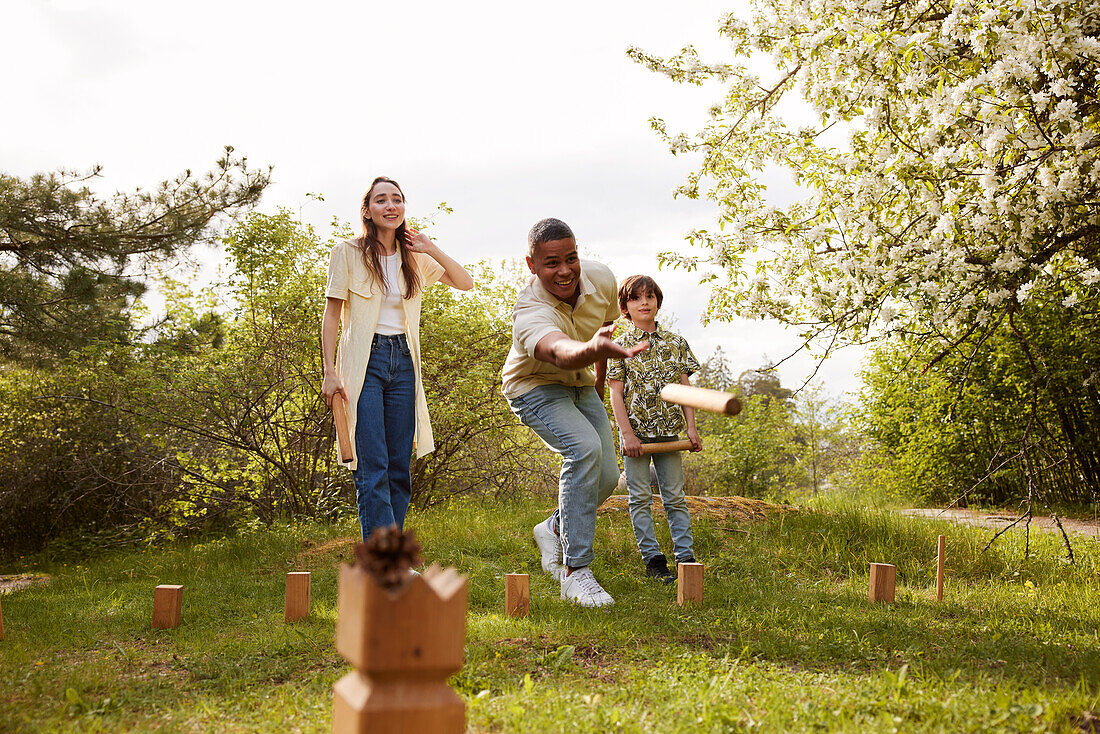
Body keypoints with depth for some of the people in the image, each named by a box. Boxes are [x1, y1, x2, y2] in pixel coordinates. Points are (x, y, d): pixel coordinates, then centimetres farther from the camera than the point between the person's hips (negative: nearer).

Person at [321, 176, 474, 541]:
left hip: (403, 361, 5)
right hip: (364, 361, -4)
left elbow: (465, 282, 10)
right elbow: (331, 315, -2)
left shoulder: (414, 257, 10)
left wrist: (430, 249, -1)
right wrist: (330, 371, -9)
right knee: (373, 467, -12)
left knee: (399, 467, 3)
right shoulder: (348, 252, -2)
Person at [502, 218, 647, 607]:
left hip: (581, 385, 6)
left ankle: (553, 529, 28)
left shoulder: (601, 278, -17)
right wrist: (594, 348, -82)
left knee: (606, 476, -1)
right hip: (535, 387, -6)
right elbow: (559, 351, -59)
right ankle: (575, 571, -23)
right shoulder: (530, 313, -37)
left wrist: (599, 384, 14)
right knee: (584, 448, -31)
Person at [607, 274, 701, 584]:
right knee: (640, 497, 1)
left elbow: (684, 387, 9)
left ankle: (686, 557, 8)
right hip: (636, 431, -2)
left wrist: (691, 428, 2)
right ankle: (652, 559, 8)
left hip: (668, 431, 2)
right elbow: (616, 393, -3)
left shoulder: (676, 343, 8)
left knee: (675, 497, 4)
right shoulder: (620, 346, 0)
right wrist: (627, 433, -11)